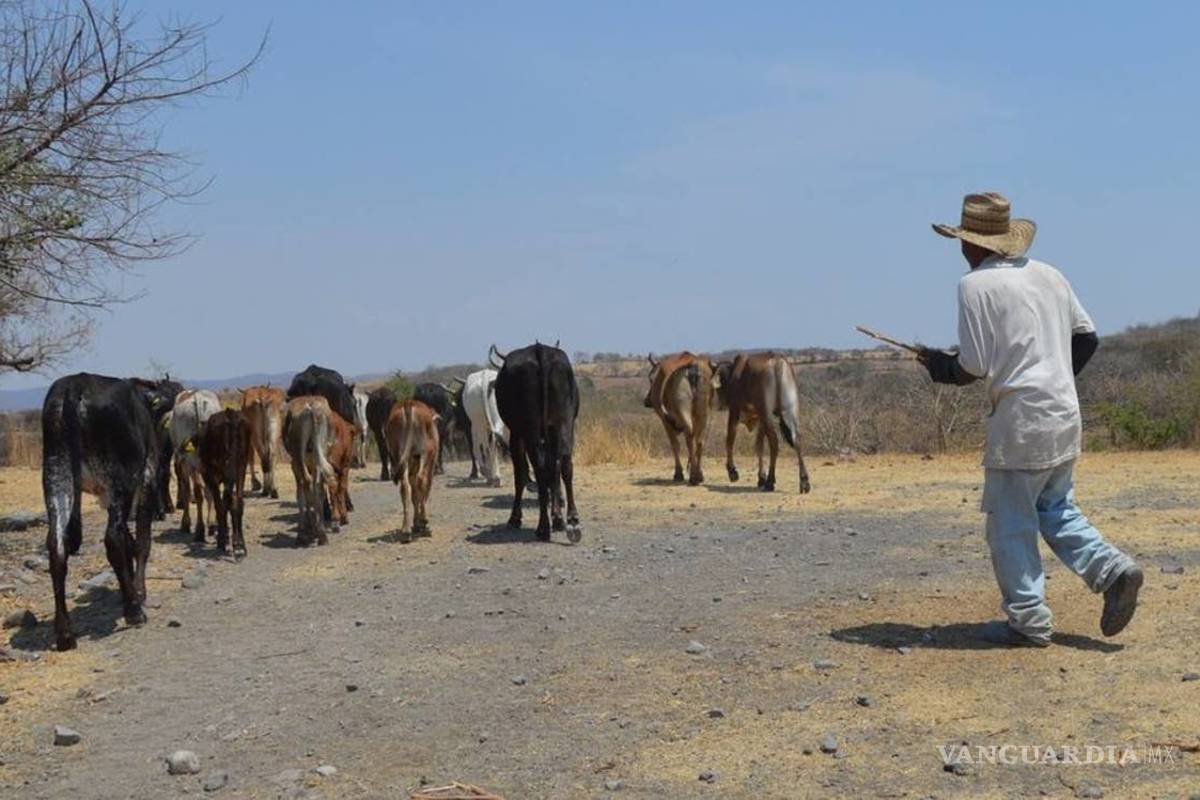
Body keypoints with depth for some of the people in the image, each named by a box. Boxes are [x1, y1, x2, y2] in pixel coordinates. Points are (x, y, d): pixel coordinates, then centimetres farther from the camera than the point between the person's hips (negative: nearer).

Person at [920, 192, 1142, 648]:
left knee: (1010, 523, 2)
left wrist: (936, 364, 6)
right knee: (1056, 510, 21)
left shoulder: (976, 285, -10)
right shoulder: (1049, 275, 11)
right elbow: (1087, 335, 16)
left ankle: (1028, 622, 6)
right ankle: (1113, 570, 5)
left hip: (1020, 421, -8)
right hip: (1066, 414, 8)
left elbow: (972, 368, -13)